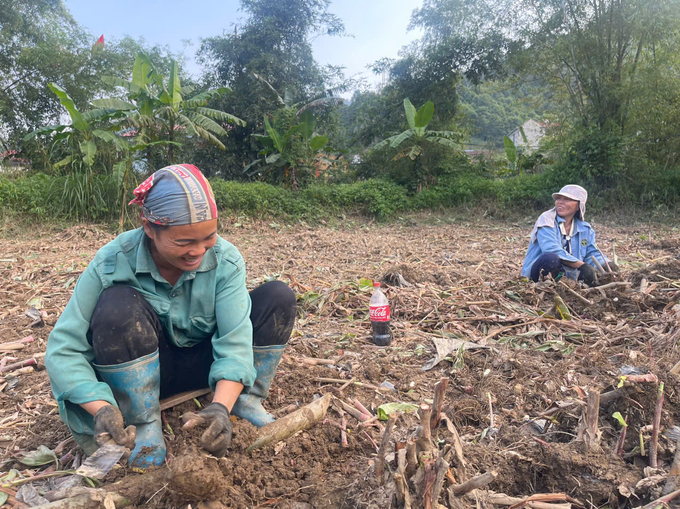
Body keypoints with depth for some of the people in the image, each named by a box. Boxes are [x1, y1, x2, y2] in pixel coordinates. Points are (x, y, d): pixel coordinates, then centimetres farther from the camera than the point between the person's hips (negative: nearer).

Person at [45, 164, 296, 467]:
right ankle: (146, 429, -21)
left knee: (279, 296, -17)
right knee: (118, 305, -34)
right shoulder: (112, 264, -24)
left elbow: (235, 341, -26)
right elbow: (63, 348, -23)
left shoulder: (226, 261, -20)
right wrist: (101, 407, -39)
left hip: (203, 361, 2)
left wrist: (221, 406, -42)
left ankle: (247, 399, -6)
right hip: (139, 372, -1)